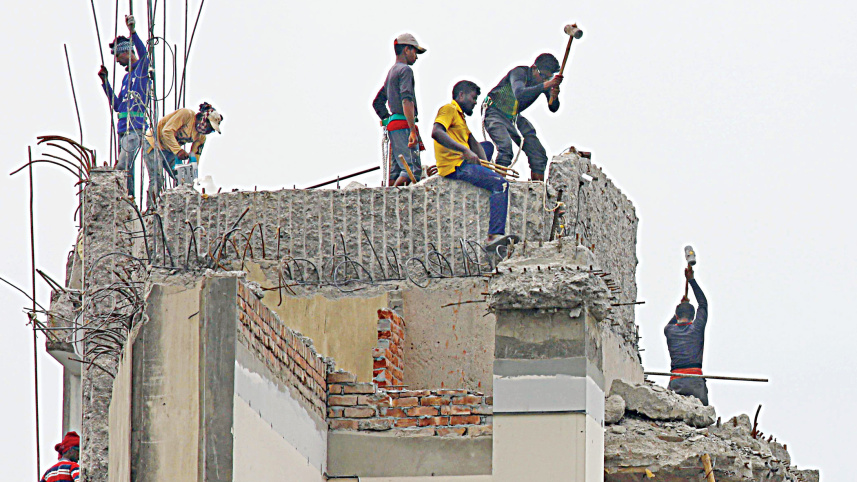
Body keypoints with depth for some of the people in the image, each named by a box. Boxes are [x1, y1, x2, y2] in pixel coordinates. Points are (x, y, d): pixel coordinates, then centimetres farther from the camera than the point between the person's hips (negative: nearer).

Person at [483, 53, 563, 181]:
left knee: (538, 153, 0)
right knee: (506, 147, -30)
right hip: (495, 113, -7)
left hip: (515, 117, 7)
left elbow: (553, 108, -7)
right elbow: (519, 94, -42)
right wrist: (544, 86, -50)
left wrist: (554, 97, -30)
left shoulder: (544, 82, -4)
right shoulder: (520, 72, -23)